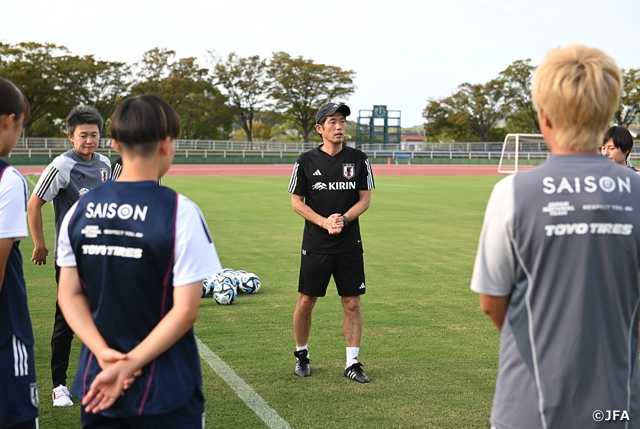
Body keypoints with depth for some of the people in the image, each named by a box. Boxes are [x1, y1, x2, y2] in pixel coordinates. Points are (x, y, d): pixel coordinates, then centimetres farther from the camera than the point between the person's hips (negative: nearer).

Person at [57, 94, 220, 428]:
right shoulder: (180, 213, -14)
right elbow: (185, 311, -17)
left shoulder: (80, 210, 0)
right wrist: (129, 365, -13)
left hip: (98, 384, 4)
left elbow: (70, 295, 1)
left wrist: (105, 354, -8)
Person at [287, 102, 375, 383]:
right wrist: (324, 222, -14)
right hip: (315, 244, -1)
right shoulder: (306, 162, -2)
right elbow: (296, 202, 0)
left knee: (352, 303, 2)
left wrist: (343, 218, -15)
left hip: (349, 244, 1)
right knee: (306, 302, 5)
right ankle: (301, 355, 24)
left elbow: (365, 199, 4)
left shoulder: (358, 159, 1)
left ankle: (352, 363, 11)